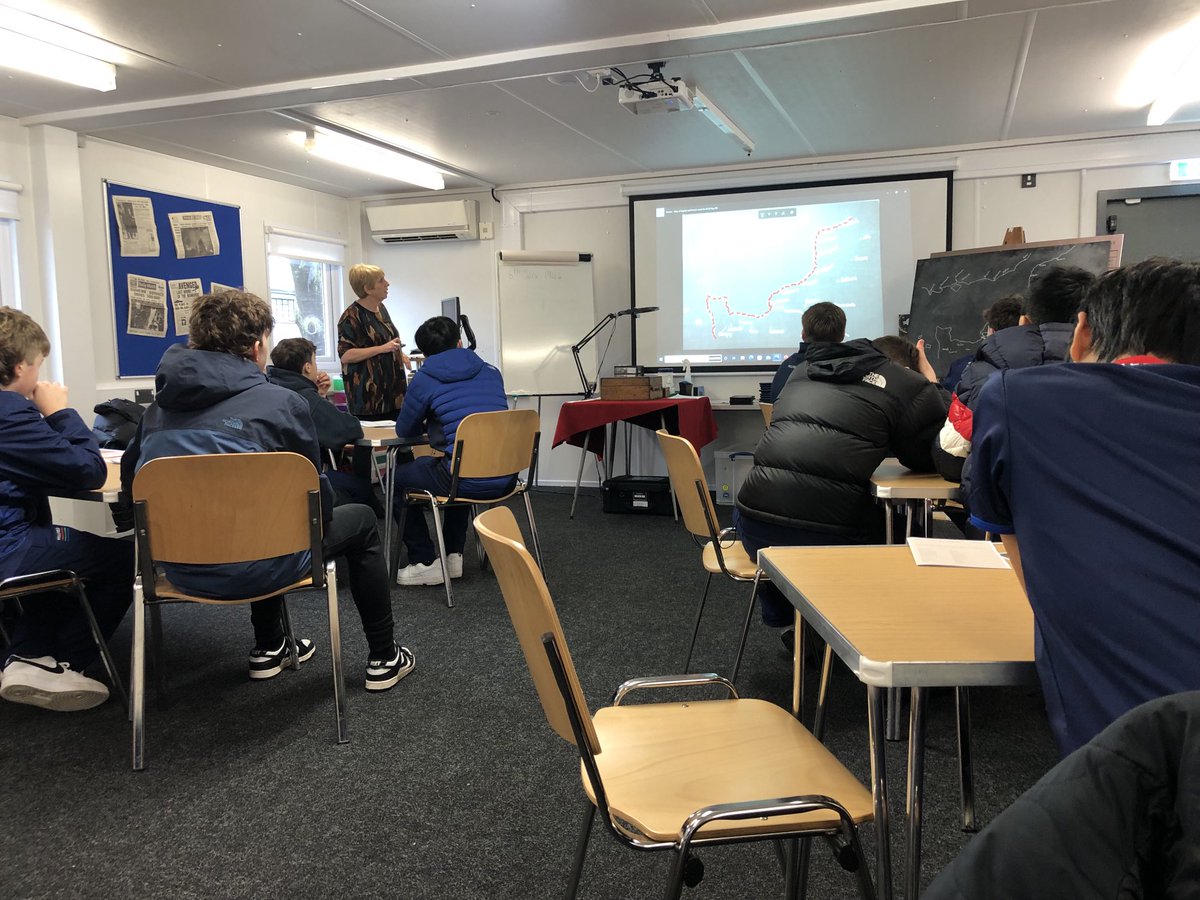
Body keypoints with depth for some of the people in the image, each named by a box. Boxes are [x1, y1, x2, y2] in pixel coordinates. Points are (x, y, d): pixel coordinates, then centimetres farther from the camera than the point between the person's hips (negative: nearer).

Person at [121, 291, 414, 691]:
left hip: (180, 569, 6)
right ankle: (383, 659, 24)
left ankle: (268, 649, 41)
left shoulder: (160, 404, 6)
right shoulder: (281, 402, -8)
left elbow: (129, 478, 15)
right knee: (360, 520, 19)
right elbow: (318, 500, -3)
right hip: (250, 569, -6)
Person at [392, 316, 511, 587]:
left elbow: (404, 430, 11)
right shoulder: (491, 373, 12)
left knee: (397, 478, 20)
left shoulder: (423, 380, -1)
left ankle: (425, 562, 19)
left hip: (468, 482, -6)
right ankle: (453, 555, 34)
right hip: (506, 479, 6)